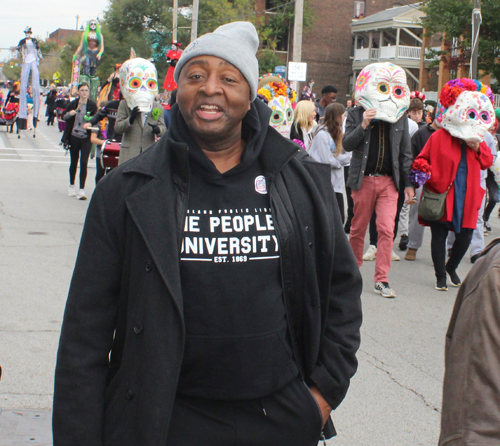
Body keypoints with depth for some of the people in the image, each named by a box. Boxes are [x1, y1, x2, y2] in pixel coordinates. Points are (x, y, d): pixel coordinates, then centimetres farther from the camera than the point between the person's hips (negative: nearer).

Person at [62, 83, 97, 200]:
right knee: (74, 162, 13)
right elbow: (64, 117, 8)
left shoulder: (92, 105, -1)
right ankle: (71, 186, 29)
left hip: (86, 138, -2)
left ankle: (81, 190, -7)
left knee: (84, 163, -8)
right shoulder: (73, 103, 4)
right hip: (74, 137, 2)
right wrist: (69, 114, -12)